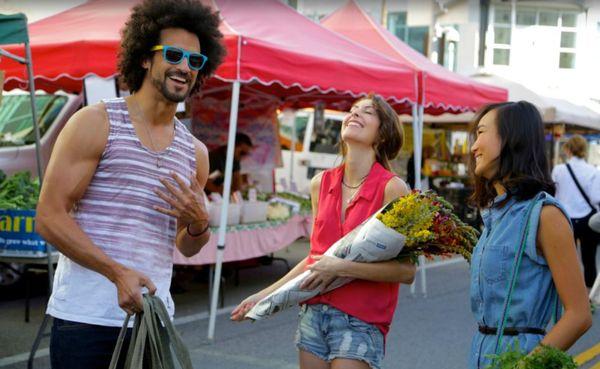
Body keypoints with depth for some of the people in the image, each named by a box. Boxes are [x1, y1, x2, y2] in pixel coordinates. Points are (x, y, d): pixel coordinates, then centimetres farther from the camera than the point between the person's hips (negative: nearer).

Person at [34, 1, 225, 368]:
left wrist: (200, 223, -4)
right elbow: (49, 217, -9)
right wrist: (118, 272, -19)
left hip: (153, 316, 5)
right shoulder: (96, 123, -2)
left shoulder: (194, 152, 12)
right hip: (86, 316, -4)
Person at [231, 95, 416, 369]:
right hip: (313, 313, 5)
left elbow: (407, 270, -14)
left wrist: (341, 267, -19)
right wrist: (265, 295, 14)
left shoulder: (391, 187, -10)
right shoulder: (321, 183, 7)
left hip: (359, 322, -5)